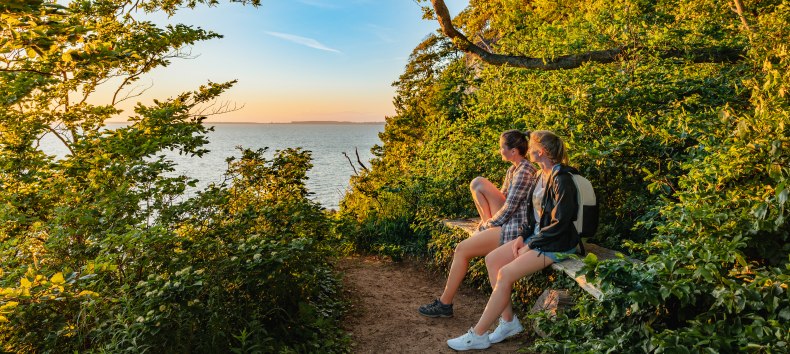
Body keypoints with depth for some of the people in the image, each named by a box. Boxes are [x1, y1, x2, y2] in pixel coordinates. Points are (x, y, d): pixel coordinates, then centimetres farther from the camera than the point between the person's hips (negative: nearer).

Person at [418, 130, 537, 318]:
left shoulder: (524, 171, -18)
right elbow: (502, 197, 19)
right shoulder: (514, 169, 13)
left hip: (516, 230, -10)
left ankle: (445, 304, 3)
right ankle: (488, 227, 4)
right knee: (478, 184, 2)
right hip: (510, 220, 10)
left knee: (462, 249, -9)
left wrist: (487, 225, -6)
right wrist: (487, 223, 6)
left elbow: (509, 209, -19)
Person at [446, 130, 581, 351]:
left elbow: (560, 223, -21)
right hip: (536, 236, 9)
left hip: (557, 244, -9)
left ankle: (478, 335, -13)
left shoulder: (561, 179, -18)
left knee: (505, 274, -22)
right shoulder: (540, 176, 11)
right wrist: (523, 237, 1)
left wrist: (530, 246, -16)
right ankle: (508, 322, 2)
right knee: (492, 260, -4)